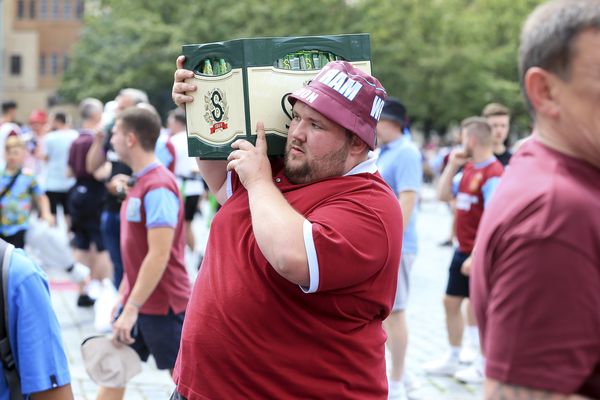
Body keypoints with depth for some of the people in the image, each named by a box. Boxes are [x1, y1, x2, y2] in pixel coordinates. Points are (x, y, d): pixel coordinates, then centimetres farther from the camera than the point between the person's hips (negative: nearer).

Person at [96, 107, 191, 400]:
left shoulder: (158, 187, -19)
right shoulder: (140, 183, 11)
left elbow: (159, 255, -25)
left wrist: (132, 308, -24)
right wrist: (124, 295, 19)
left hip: (162, 304, -9)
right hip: (136, 300, 9)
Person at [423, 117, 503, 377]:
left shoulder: (493, 174, -19)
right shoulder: (468, 168, 10)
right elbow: (443, 195, 16)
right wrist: (452, 166, 6)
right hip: (463, 249, 9)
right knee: (451, 301, 16)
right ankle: (453, 360, 29)